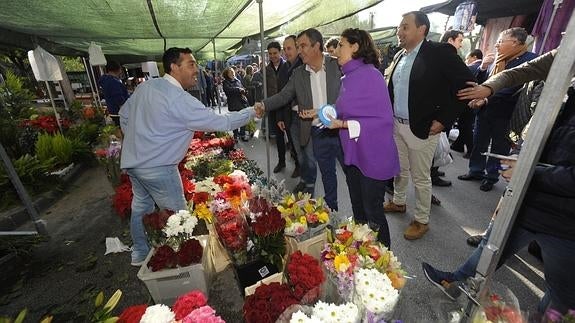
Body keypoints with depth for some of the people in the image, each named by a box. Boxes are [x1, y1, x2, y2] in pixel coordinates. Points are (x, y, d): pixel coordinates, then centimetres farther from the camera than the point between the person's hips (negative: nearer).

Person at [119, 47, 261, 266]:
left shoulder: (146, 86, 4)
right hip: (156, 167, -9)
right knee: (176, 215, 6)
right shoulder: (180, 100, -22)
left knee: (141, 206, 22)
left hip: (131, 160, 9)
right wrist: (252, 112, -9)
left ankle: (140, 254, 40)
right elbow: (221, 123, -20)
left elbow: (124, 114, 15)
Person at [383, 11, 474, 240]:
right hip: (396, 125, 6)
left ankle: (422, 220, 24)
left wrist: (443, 120, -14)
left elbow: (466, 85, -12)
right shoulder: (399, 56, 8)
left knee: (421, 178, 6)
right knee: (399, 170, 20)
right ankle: (398, 202, 41)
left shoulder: (440, 52, -10)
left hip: (421, 128, -6)